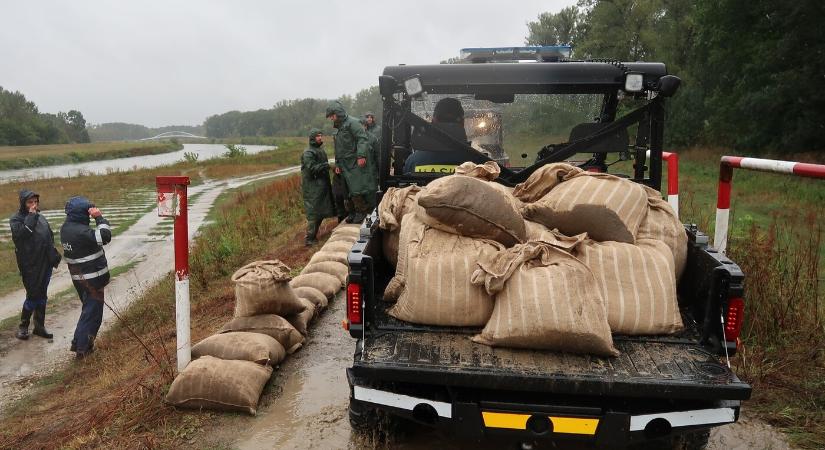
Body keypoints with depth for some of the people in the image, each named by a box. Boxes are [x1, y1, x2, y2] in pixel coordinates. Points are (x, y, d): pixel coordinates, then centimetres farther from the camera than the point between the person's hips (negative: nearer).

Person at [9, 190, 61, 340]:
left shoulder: (41, 217, 12)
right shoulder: (16, 219, -5)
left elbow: (50, 237, 18)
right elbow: (21, 234, -25)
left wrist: (54, 257, 14)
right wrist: (31, 216, -20)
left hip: (46, 264, 6)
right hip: (31, 266, -6)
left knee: (42, 296, 12)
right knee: (33, 295, -4)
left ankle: (39, 327, 22)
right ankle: (23, 326, 15)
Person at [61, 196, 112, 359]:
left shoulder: (66, 227, 5)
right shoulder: (81, 231, -25)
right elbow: (105, 236, -29)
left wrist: (95, 218, -3)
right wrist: (99, 218, -20)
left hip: (78, 277, 9)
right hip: (91, 279, -9)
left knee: (89, 308, 22)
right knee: (92, 311, 1)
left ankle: (84, 343, 29)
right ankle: (81, 347, 6)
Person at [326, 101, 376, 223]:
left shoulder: (352, 123, -7)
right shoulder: (339, 128, 23)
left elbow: (363, 139, -18)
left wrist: (361, 155, -27)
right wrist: (337, 164, 24)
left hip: (357, 164, -9)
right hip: (346, 165, 9)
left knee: (357, 189, -10)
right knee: (352, 190, 9)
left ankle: (362, 211, 1)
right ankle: (357, 211, 17)